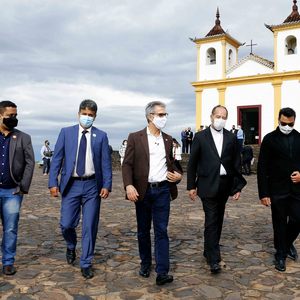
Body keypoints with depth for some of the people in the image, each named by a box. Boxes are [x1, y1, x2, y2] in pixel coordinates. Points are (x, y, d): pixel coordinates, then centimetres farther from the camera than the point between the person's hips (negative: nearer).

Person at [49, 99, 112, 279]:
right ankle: (71, 247, 35)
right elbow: (57, 159, 2)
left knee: (90, 227, 3)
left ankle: (86, 264, 18)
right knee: (67, 224, 1)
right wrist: (53, 183, -6)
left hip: (92, 185, 0)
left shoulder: (101, 136, 4)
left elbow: (106, 162, 2)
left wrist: (107, 185, -7)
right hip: (71, 184, 0)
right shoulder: (66, 132, 5)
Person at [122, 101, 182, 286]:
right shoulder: (135, 138, -1)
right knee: (143, 230, 12)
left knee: (161, 230, -2)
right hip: (143, 190, -1)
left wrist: (177, 174, -1)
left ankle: (162, 272, 0)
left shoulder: (168, 139, 10)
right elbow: (127, 164, -5)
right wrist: (129, 185, -19)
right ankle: (145, 263, 30)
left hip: (163, 190, 2)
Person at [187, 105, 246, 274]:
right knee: (211, 221, -7)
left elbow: (236, 163, 8)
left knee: (218, 220, 12)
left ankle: (209, 250, 28)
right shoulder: (201, 137, 0)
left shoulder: (231, 138, 7)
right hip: (208, 185, -3)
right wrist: (191, 186, -1)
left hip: (224, 185, 4)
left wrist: (238, 186, 4)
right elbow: (192, 163, 2)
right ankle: (214, 259, -5)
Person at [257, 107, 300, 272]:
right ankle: (280, 255, 25)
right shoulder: (270, 139, -4)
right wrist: (263, 193, -10)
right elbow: (262, 168, -6)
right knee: (279, 224, 7)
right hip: (277, 190, -2)